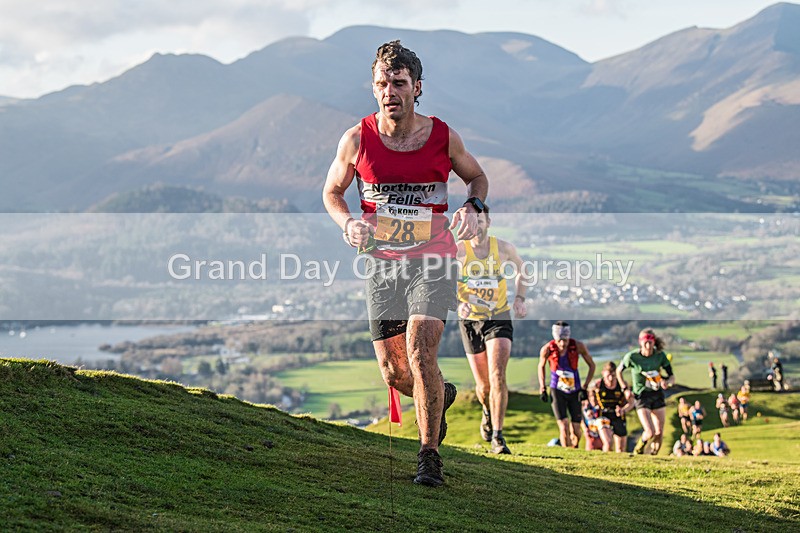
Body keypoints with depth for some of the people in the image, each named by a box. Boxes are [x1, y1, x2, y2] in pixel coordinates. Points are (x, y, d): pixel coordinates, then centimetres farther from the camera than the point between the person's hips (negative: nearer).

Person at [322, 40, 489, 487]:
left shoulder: (443, 137, -4)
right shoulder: (357, 140, -3)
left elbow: (478, 177, 14)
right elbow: (332, 192, 12)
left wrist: (473, 207, -7)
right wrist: (348, 223, -9)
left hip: (433, 259, -2)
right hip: (382, 261, 2)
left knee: (420, 351, -18)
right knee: (393, 370, 4)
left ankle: (430, 454, -5)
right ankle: (441, 397, 39)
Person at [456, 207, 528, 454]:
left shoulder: (503, 248, -5)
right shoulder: (458, 250, -10)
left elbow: (521, 269, 15)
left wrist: (519, 297, 2)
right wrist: (459, 303, -31)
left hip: (499, 318, 0)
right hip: (470, 321, 0)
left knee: (497, 375, -20)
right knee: (483, 385, 7)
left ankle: (497, 437, -18)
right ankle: (488, 413, 44)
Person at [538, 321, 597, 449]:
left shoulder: (578, 346, -14)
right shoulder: (547, 349, -14)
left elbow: (592, 365, 0)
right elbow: (541, 367, 8)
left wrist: (585, 388, -4)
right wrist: (542, 388, 2)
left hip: (575, 392, 1)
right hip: (557, 391, -1)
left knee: (576, 430, 3)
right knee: (564, 427, -15)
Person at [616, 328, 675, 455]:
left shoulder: (660, 355, -8)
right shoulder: (632, 356, -15)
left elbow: (671, 376, -4)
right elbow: (619, 371, 2)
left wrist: (667, 382, -26)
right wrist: (625, 389, -4)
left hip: (658, 395, 4)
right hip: (641, 397, -4)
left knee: (659, 432, 3)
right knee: (650, 432, -15)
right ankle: (638, 449, 16)